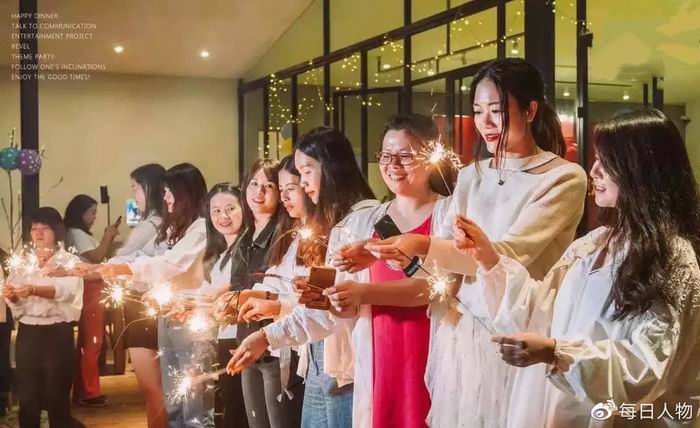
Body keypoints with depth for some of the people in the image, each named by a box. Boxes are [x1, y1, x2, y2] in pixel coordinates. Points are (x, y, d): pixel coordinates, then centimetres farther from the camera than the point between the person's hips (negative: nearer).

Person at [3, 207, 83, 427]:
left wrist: (33, 290, -35)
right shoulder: (23, 262, 13)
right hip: (28, 333, 3)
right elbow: (15, 299, 3)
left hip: (58, 333, -3)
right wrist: (11, 294, -21)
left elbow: (65, 290, -18)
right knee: (27, 394, 5)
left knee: (56, 393, 0)